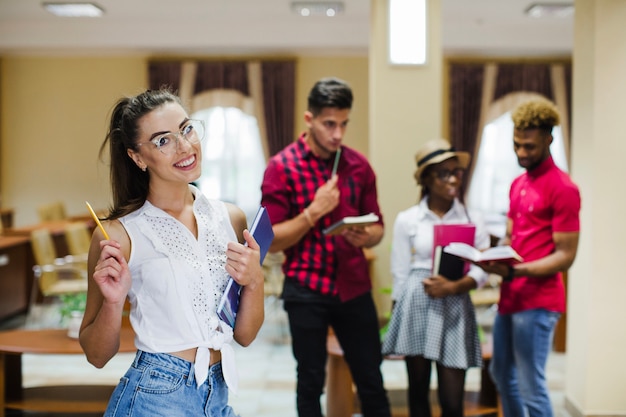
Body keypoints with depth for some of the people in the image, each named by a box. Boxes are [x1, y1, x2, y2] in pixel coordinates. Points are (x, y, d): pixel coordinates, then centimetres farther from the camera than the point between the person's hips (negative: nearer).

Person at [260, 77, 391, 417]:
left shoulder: (359, 165, 3)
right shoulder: (282, 167, -8)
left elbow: (377, 226, 10)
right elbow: (272, 240, -9)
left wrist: (365, 236, -13)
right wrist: (314, 211, -20)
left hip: (354, 287, 3)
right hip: (305, 290, -3)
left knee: (371, 380, 10)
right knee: (311, 381, 10)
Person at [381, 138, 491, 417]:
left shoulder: (472, 219, 3)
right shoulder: (406, 220, 1)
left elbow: (482, 269, -1)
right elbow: (400, 274, 4)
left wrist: (453, 287, -18)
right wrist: (395, 318, 5)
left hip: (454, 309, 0)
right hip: (416, 307, 0)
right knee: (418, 391, 9)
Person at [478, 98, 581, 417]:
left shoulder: (563, 189, -12)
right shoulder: (517, 184, 14)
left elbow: (565, 256, -15)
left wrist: (514, 271, -26)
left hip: (538, 301, -9)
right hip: (510, 296, 9)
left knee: (530, 386, -4)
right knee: (502, 374, 20)